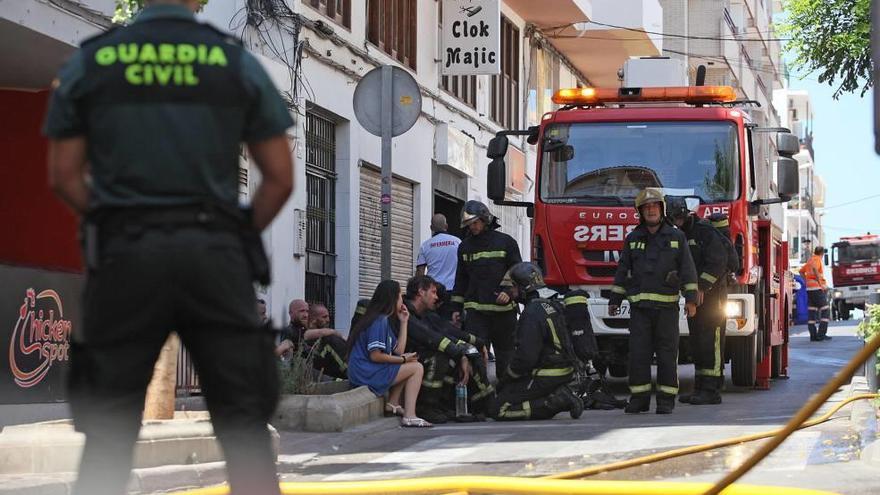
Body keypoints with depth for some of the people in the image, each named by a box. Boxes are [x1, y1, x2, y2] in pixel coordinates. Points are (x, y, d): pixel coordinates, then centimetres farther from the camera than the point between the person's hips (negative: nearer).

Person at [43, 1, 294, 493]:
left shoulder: (88, 63, 5)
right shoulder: (239, 63, 4)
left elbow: (64, 175, 5)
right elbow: (281, 178, 5)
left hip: (125, 254, 0)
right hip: (214, 253, 0)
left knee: (109, 436, 5)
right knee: (246, 431, 4)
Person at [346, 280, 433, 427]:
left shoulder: (385, 320, 18)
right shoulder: (379, 321, -13)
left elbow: (398, 350, 13)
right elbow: (375, 356, -19)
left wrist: (404, 322, 16)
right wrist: (403, 359, -9)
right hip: (367, 375, -10)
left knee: (411, 366, 19)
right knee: (417, 368, -5)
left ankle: (393, 404, 8)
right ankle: (409, 416, -13)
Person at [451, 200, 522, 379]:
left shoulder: (505, 242, 3)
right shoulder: (465, 246, 13)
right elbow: (461, 279, 18)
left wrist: (509, 292, -14)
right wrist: (456, 307, 13)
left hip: (503, 310, -2)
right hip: (475, 309, 2)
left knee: (505, 351, 7)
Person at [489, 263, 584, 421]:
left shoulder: (532, 314, -19)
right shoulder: (551, 306, 13)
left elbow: (526, 356, -23)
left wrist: (507, 377, -6)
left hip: (545, 377, -9)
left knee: (499, 410, -8)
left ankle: (555, 402, -15)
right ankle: (560, 396, 7)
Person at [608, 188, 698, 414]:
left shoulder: (676, 237, 5)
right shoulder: (633, 239, 11)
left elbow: (688, 269, 2)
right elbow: (622, 271, 14)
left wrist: (691, 299, -5)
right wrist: (614, 300, 10)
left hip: (666, 306, -2)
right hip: (639, 306, 2)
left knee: (667, 353, -2)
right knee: (638, 353, -2)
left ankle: (666, 400, 2)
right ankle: (639, 398, 3)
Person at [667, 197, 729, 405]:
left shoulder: (705, 231, -12)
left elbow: (717, 262, -19)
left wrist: (702, 287, -23)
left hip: (711, 294, -9)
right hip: (694, 295, 9)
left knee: (711, 342, -10)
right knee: (697, 343, 8)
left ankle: (711, 390, -11)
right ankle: (700, 388, 12)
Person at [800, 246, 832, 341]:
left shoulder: (810, 260, 17)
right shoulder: (818, 260, -7)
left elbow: (801, 271, 27)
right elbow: (814, 268, -27)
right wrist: (820, 283, -23)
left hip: (809, 288, 8)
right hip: (817, 288, -8)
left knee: (811, 312, 6)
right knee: (825, 310, -3)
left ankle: (813, 335, 4)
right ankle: (821, 334, -11)